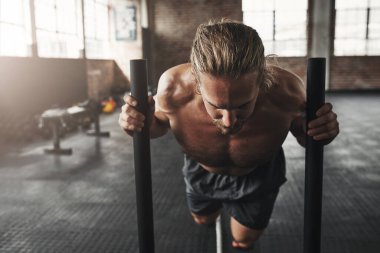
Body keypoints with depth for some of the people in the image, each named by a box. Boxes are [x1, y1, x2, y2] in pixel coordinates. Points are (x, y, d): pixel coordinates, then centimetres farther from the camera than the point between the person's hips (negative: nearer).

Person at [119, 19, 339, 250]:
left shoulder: (286, 91, -41)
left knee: (245, 239, 20)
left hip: (258, 174, 0)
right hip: (201, 170, 1)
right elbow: (160, 121, -13)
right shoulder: (173, 88, -40)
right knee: (203, 220, 30)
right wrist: (143, 124, -37)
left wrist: (322, 133, -39)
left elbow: (302, 131, -15)